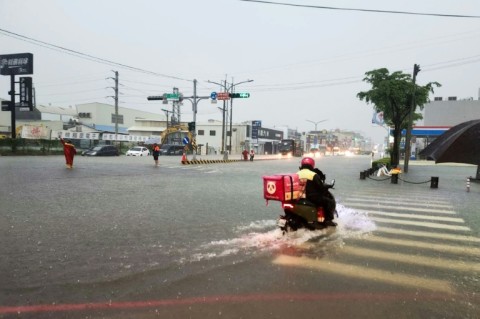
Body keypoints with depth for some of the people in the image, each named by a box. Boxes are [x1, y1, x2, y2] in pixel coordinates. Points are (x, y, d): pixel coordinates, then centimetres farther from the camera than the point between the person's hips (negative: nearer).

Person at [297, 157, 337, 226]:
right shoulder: (314, 175, -11)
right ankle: (328, 220, -1)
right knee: (330, 201, 6)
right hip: (312, 198, -7)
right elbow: (321, 187, -9)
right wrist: (326, 186, 14)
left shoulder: (297, 174, 7)